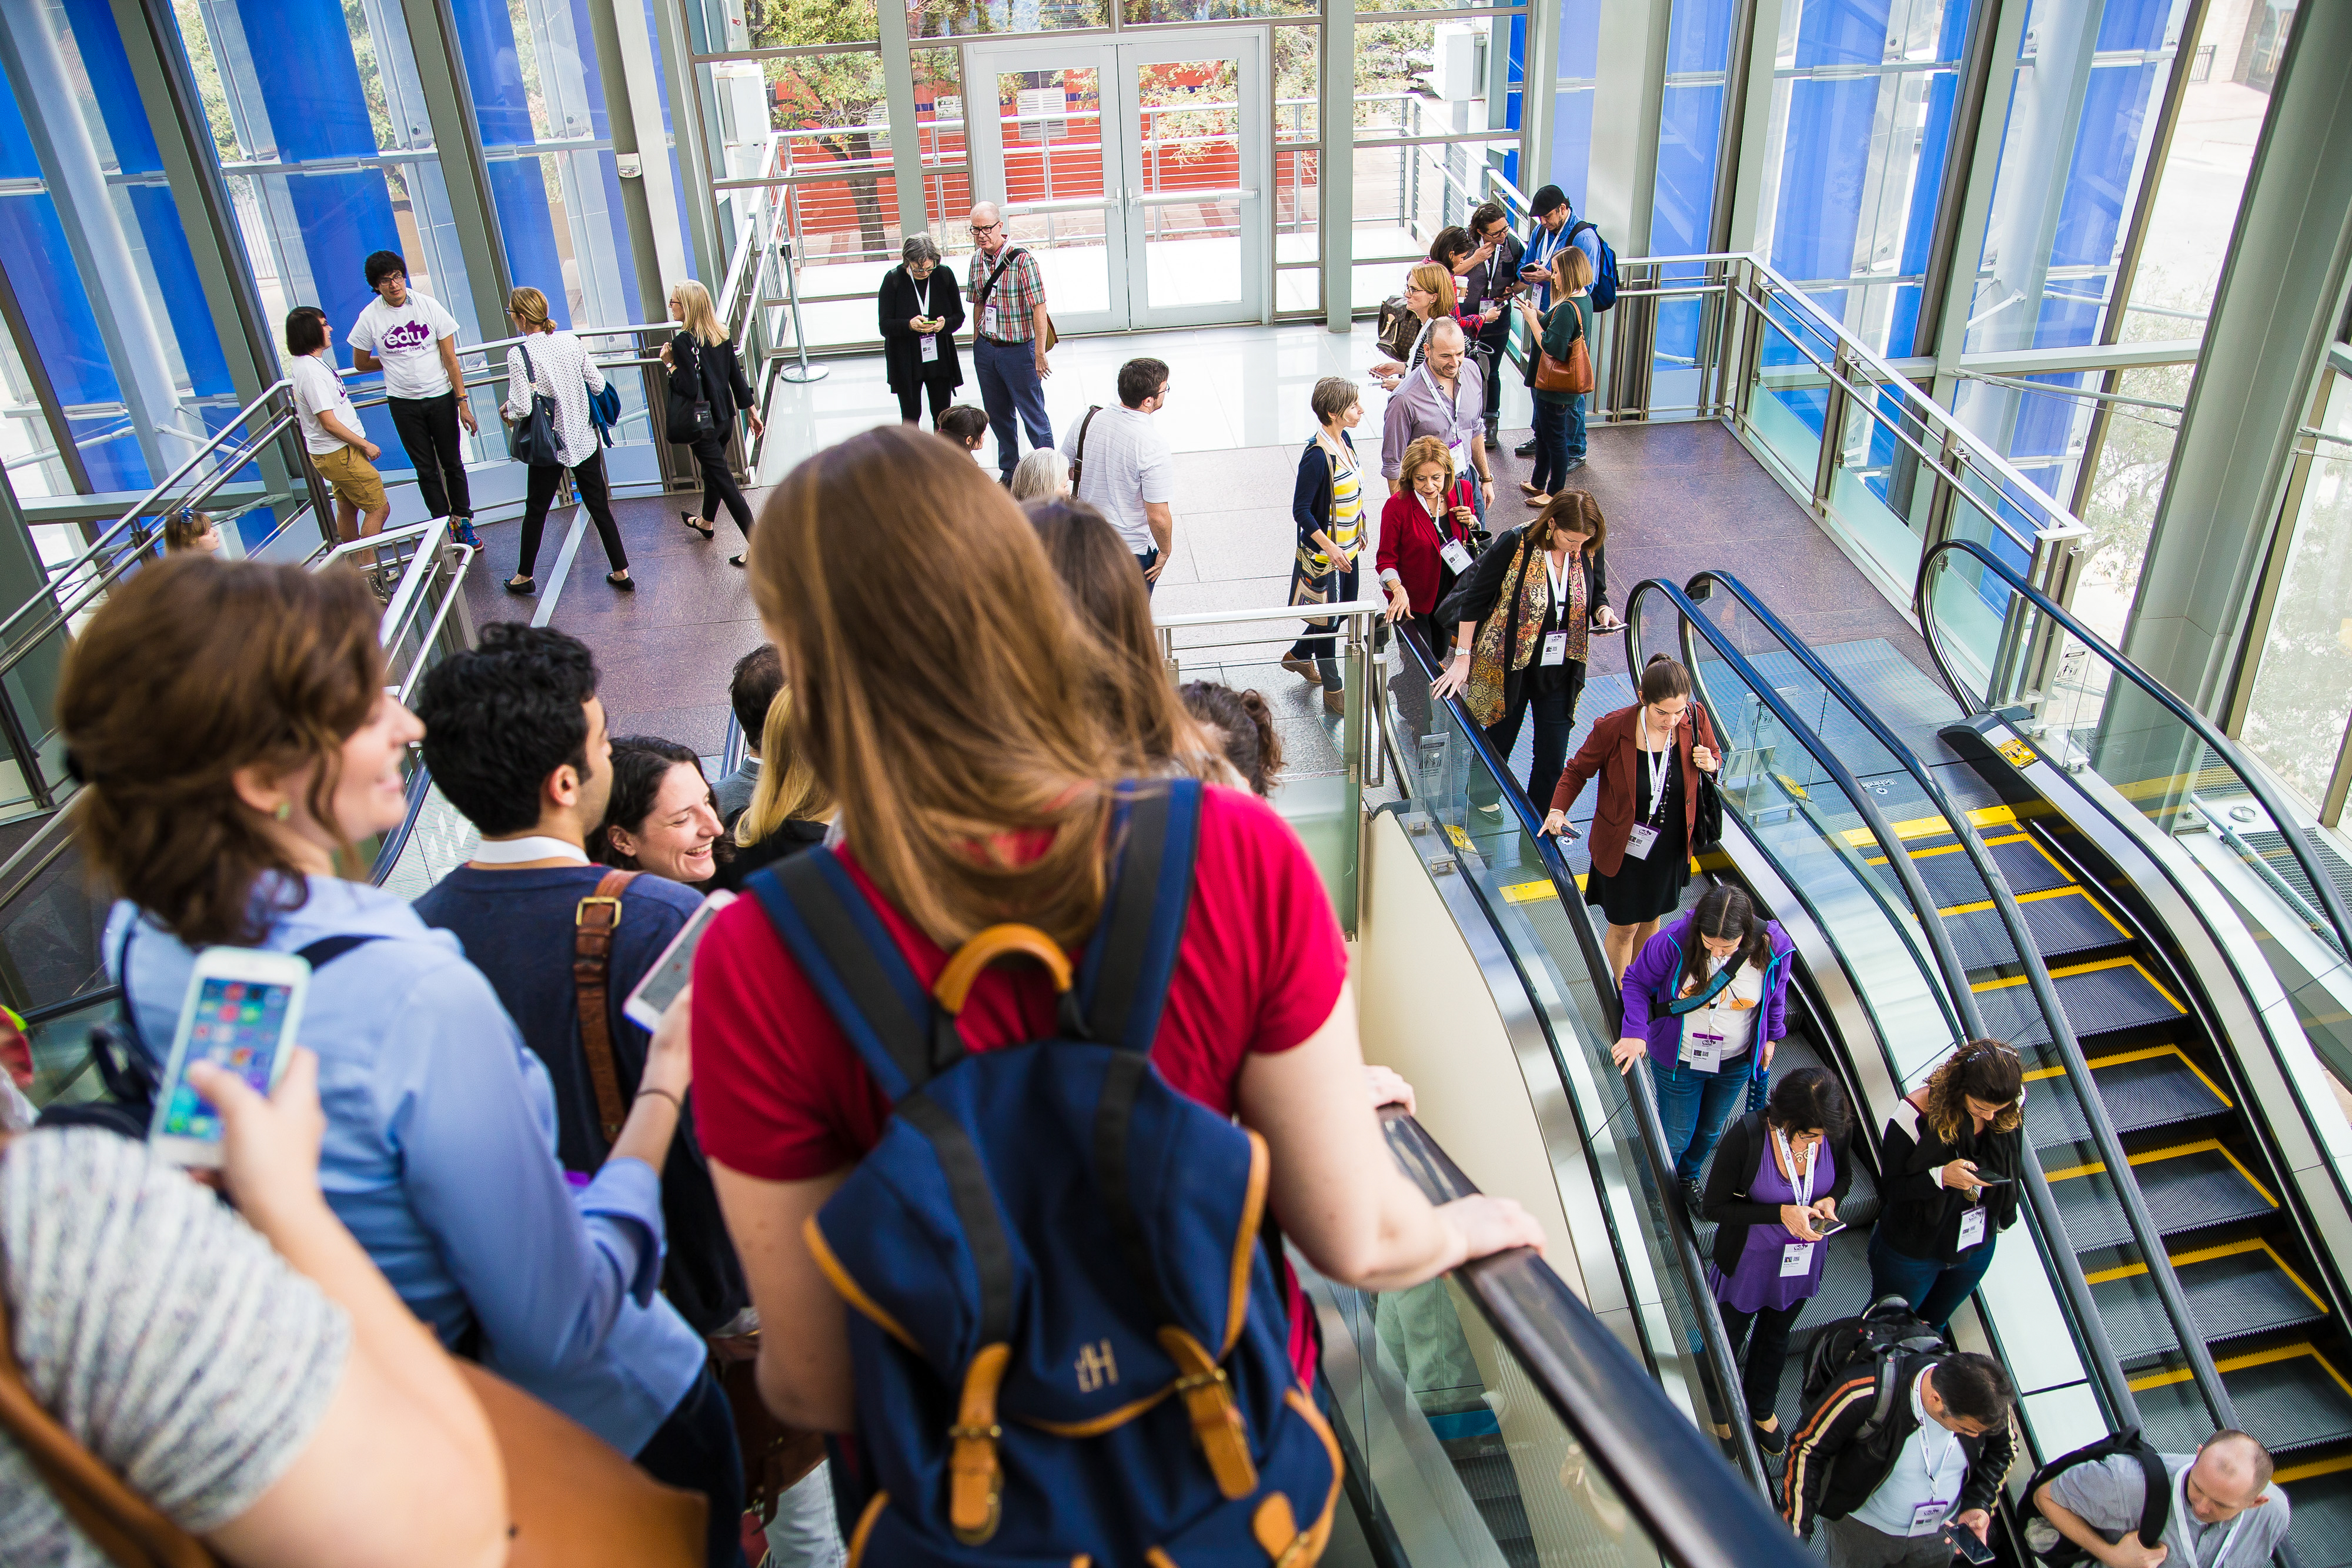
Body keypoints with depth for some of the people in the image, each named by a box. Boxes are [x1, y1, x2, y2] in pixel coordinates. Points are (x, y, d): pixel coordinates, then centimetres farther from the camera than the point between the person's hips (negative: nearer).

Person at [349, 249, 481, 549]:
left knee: (452, 463, 9)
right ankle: (445, 525, 17)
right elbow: (361, 364, 8)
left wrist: (463, 403, -8)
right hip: (403, 403, 1)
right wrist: (397, 361, 12)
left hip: (440, 397, -1)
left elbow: (450, 359, -6)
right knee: (426, 470, 8)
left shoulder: (429, 305, -9)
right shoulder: (370, 317, -7)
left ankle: (463, 521, 23)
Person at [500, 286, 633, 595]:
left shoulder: (519, 354, -17)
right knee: (600, 507, 11)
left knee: (536, 511, 13)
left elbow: (522, 407, -20)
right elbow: (598, 385, 1)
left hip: (548, 447, -3)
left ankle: (524, 576, 27)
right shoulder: (572, 342, -4)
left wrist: (506, 410, 2)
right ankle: (622, 573, 14)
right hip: (584, 440, 4)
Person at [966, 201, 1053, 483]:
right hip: (986, 349, 6)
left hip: (1019, 349, -6)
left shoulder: (1023, 261, -16)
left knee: (1033, 414, 2)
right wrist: (977, 345, 16)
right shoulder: (977, 262, 4)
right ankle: (1009, 472, 30)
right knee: (998, 415, 15)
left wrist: (1039, 354, -18)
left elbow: (1039, 309, -17)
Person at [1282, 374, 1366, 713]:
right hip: (1324, 552, -9)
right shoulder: (1317, 456, -26)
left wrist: (1357, 535, 18)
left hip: (1346, 547, 9)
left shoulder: (1344, 439, 1)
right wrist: (1330, 548, -23)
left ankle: (1298, 656, 45)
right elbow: (1301, 510, -22)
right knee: (1328, 619, 7)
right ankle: (1333, 691, 24)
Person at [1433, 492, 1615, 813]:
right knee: (1498, 743, 15)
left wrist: (1603, 612, -12)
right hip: (1508, 667, -3)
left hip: (1560, 672, 3)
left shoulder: (1592, 548, -6)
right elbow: (1475, 598, -12)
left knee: (1552, 761, 6)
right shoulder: (1516, 544, -19)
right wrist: (1463, 657, -12)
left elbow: (1598, 593, 12)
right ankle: (1483, 801, 44)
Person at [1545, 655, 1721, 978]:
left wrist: (1710, 764, -20)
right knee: (1624, 927, 10)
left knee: (1651, 918, 23)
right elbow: (1578, 770, -8)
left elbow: (1714, 755, 5)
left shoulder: (1695, 718, -17)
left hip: (1671, 845, 3)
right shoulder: (1613, 728, -26)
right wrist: (1558, 809, -23)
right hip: (1624, 847, -3)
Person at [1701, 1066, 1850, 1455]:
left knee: (1776, 1336, 29)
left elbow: (1844, 1173, 1)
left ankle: (1762, 1407, 57)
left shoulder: (1835, 1129, -22)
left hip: (1802, 1259, 4)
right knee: (1731, 1336, 23)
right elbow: (1713, 1207, -24)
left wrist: (1831, 1199, -20)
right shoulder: (1747, 1136, -34)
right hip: (1748, 1260, -3)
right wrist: (1780, 1213, -32)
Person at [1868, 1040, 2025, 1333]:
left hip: (1978, 1248, 4)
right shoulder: (1917, 1113, -33)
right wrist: (1940, 1177, -41)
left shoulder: (2011, 1108, -19)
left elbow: (2013, 1169, 1)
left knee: (1934, 1325, 29)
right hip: (1912, 1252, -4)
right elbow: (1889, 1188, -25)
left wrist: (2002, 1219, 7)